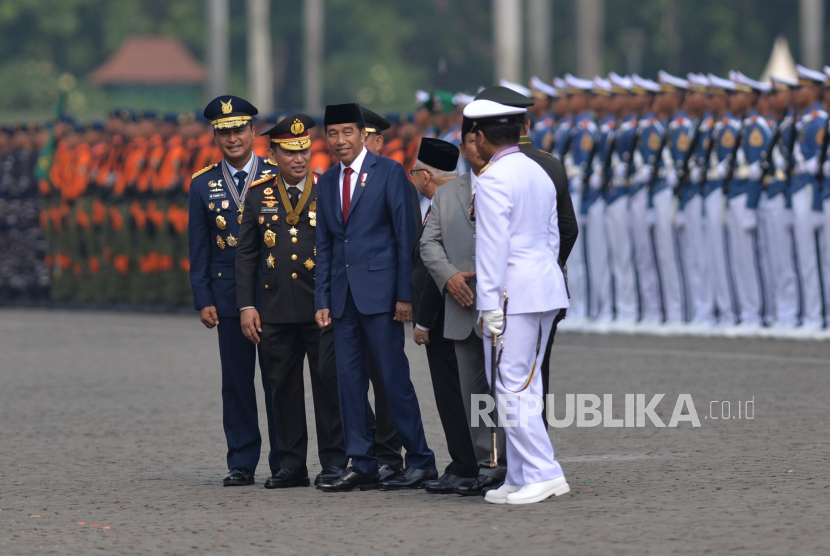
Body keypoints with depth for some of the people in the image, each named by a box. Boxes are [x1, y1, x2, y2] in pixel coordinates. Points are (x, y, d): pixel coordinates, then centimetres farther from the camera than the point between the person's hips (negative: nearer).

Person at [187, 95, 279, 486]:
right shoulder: (203, 185, 8)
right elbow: (198, 248, 8)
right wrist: (203, 300, 0)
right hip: (228, 296, 1)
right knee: (236, 382, 3)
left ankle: (284, 464, 7)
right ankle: (242, 464, 8)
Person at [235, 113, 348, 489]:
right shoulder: (258, 195, 8)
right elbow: (246, 255, 10)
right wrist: (246, 305, 2)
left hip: (322, 309, -2)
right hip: (275, 312, 2)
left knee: (329, 386, -1)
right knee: (283, 387, 6)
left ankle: (334, 462, 5)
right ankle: (291, 465, 13)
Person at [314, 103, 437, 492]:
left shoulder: (388, 172, -2)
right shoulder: (327, 182, 15)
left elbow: (405, 236, -5)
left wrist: (405, 294, -11)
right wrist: (322, 299, 9)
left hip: (379, 292, -6)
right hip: (343, 295, 6)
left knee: (394, 378, -5)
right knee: (349, 379, 5)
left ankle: (420, 461, 2)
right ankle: (361, 464, 10)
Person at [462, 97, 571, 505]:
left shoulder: (492, 180, -12)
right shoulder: (538, 174, 16)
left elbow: (493, 245, -16)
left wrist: (490, 306, -15)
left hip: (512, 294, -9)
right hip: (545, 288, 9)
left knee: (511, 388, -8)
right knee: (525, 387, 11)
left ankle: (544, 474, -13)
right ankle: (521, 478, 11)